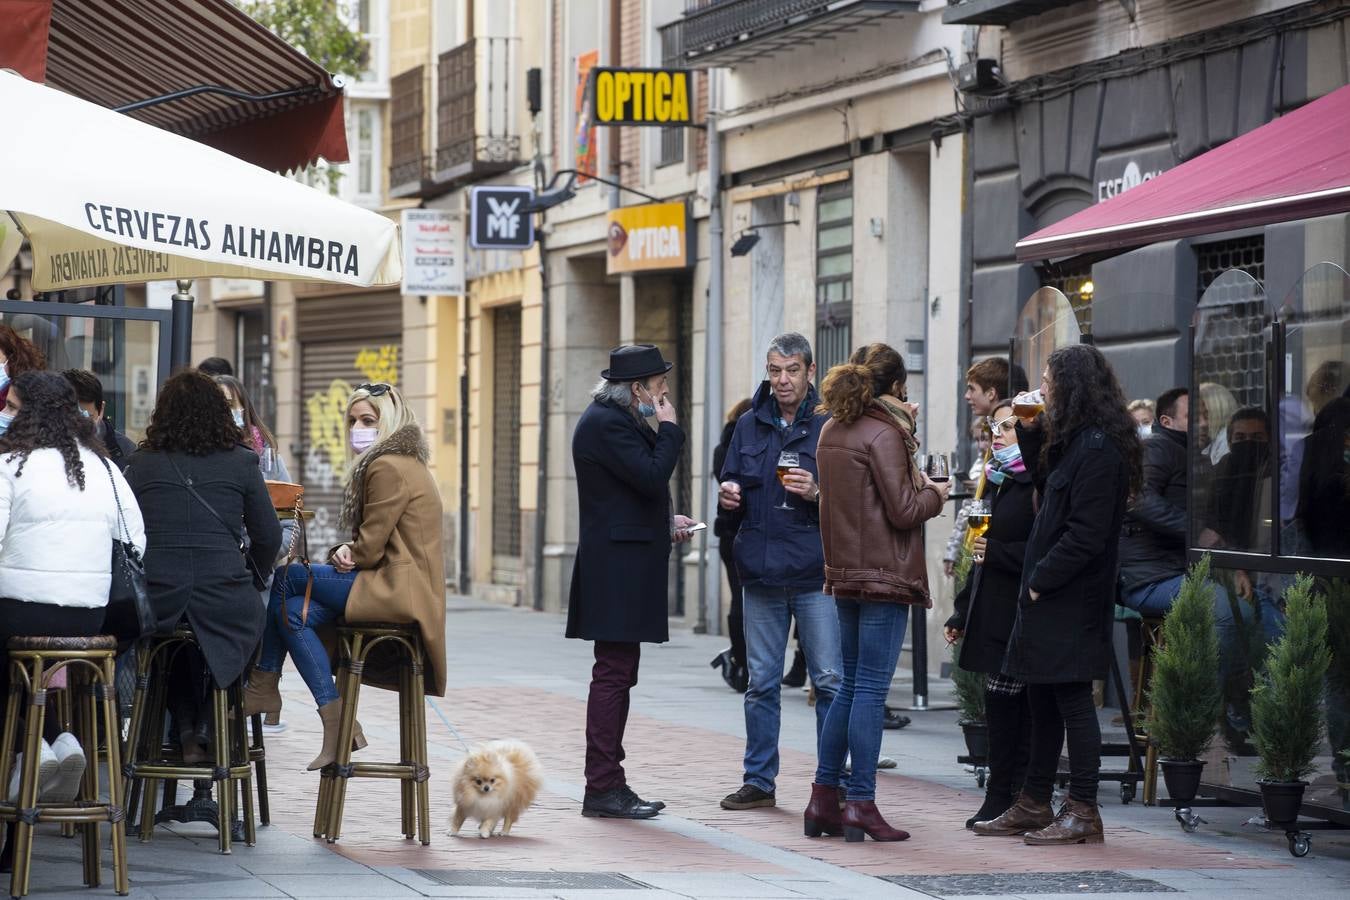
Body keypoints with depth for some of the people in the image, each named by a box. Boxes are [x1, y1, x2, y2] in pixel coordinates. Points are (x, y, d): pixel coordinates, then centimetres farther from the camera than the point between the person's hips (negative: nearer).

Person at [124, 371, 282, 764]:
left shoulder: (142, 463, 7)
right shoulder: (241, 463, 5)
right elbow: (268, 537, 8)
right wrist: (249, 580, 26)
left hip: (156, 599, 2)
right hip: (225, 596, -2)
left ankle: (186, 730, 26)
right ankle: (207, 728, 24)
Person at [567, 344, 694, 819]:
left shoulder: (615, 420, 19)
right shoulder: (606, 424, -15)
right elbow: (652, 477, -22)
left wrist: (665, 522, 15)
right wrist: (669, 428, -10)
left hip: (622, 567, 11)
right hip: (617, 568, -11)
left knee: (616, 676, 12)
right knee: (613, 675, -9)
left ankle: (608, 784, 16)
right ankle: (603, 789, -8)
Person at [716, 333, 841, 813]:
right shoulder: (750, 426, 11)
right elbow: (732, 482, 21)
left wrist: (818, 494, -20)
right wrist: (728, 498, -1)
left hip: (815, 573, -5)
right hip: (761, 571, 5)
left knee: (830, 680, -4)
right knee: (761, 683, 10)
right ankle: (758, 780, 18)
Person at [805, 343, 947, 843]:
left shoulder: (833, 431, 10)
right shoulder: (883, 434, -14)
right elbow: (902, 510, -16)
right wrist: (934, 494, 3)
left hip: (846, 574, 8)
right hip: (883, 576, -8)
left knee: (850, 685, 15)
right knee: (871, 689, -5)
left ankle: (824, 799, 15)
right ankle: (861, 806, -4)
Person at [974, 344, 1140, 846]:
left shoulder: (1098, 448, -17)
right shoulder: (1074, 442, 14)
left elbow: (1086, 533, -21)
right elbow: (1046, 486, 24)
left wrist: (1040, 581, -15)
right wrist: (1031, 433, 15)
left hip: (1073, 600, -10)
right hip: (1050, 597, 10)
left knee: (1072, 700, -6)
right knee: (1043, 700, 14)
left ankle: (1083, 811, -1)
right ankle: (1034, 805, 21)